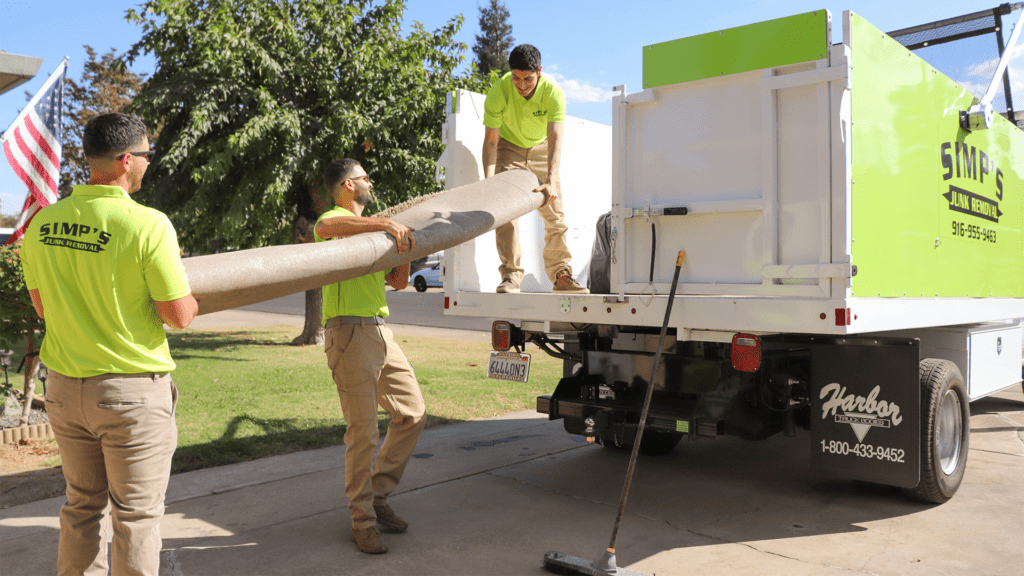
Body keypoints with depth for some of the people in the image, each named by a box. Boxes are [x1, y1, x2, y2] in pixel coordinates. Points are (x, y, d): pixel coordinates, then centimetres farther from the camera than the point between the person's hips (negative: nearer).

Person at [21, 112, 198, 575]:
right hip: (132, 390, -6)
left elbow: (42, 306, 11)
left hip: (64, 388, 6)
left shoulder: (42, 223, 1)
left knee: (81, 505, 21)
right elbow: (178, 315, -15)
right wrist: (194, 301, 6)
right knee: (135, 514, 7)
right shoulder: (148, 224, -18)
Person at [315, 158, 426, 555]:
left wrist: (402, 243, 10)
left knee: (413, 414, 11)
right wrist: (385, 224, -29)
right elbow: (324, 229, -30)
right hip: (350, 332, -9)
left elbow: (398, 282, 24)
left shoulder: (369, 227, 26)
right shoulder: (337, 219, -2)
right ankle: (363, 521, 5)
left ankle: (376, 495, 22)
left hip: (381, 333, 9)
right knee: (363, 432, -7)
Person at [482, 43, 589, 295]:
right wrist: (489, 180, -39)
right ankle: (511, 276, -11)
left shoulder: (553, 94, -29)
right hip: (509, 147, -1)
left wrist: (551, 181, -51)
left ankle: (561, 276, 9)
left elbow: (555, 139, -38)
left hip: (541, 149, 1)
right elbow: (490, 140, -26)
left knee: (555, 214, -1)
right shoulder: (498, 93, -28)